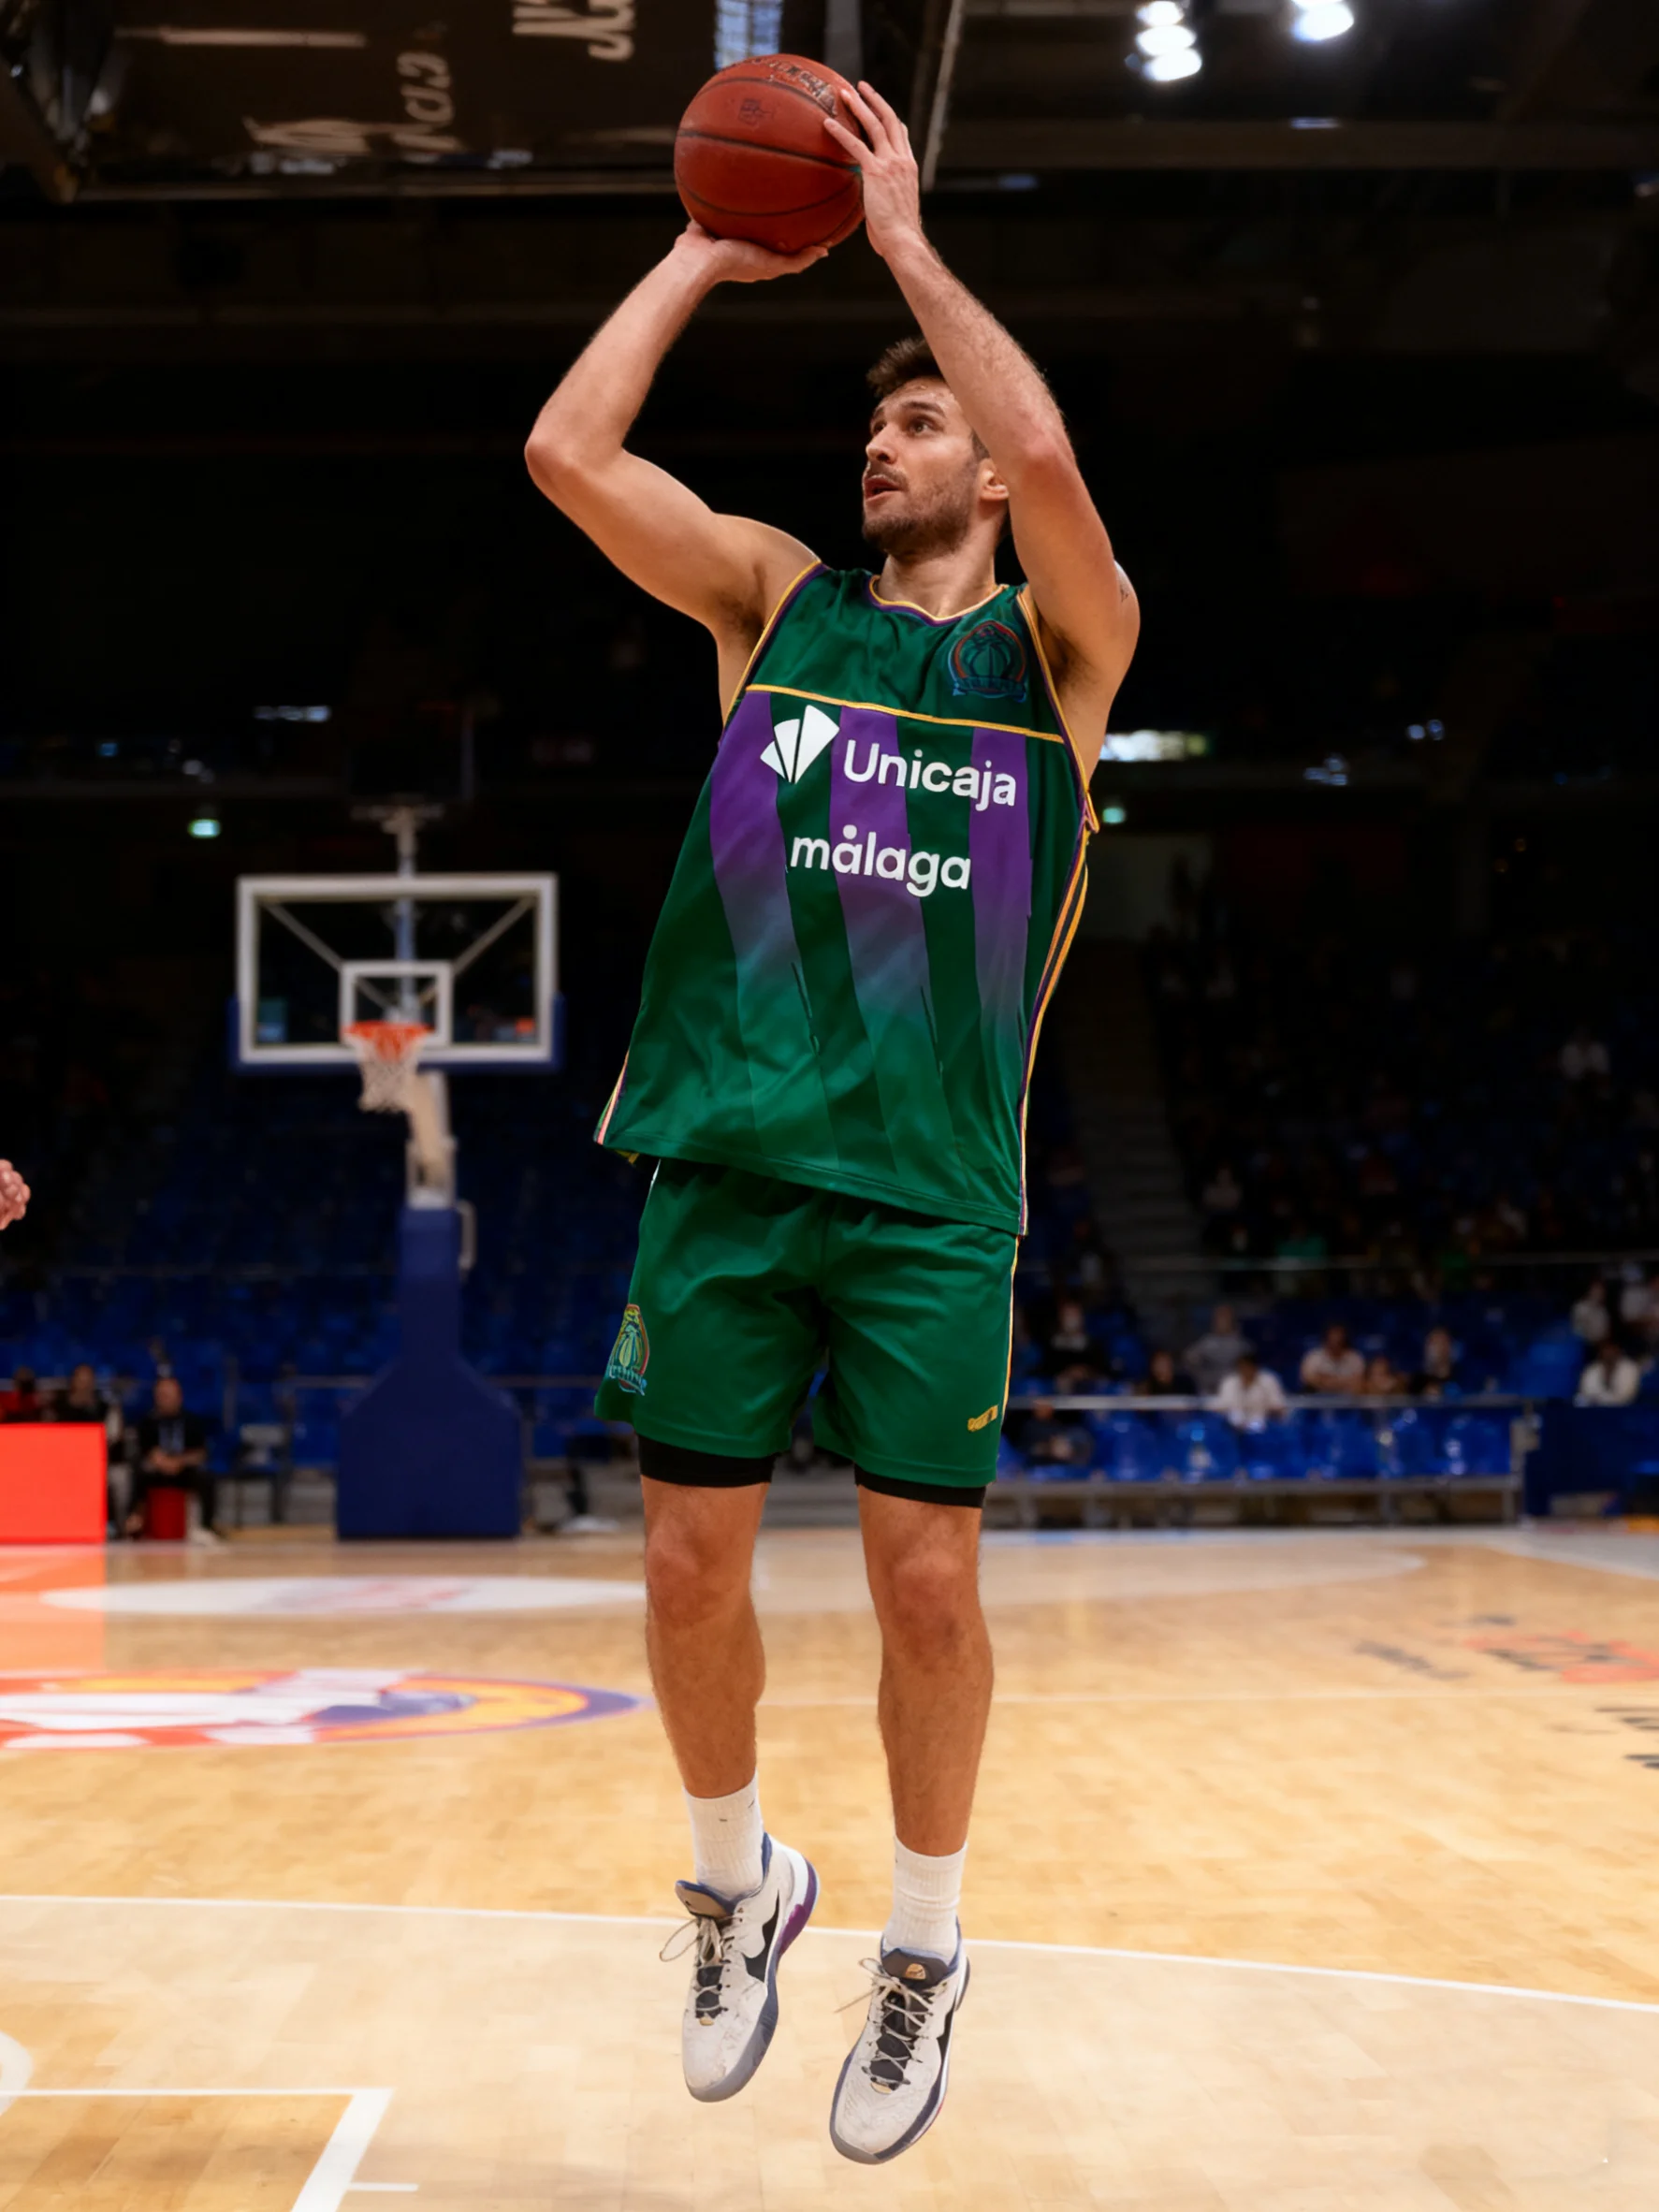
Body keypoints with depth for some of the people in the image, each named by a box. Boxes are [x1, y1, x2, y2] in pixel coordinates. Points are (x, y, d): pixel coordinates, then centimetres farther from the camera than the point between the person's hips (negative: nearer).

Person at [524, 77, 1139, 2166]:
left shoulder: (1058, 645, 5)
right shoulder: (777, 600, 12)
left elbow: (1046, 459, -17)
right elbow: (568, 450, -1)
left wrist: (907, 243, -8)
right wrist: (701, 259, 6)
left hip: (934, 1183, -2)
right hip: (726, 1149, 2)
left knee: (927, 1582, -1)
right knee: (689, 1563, 4)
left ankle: (923, 1952, 20)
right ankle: (738, 1881, 29)